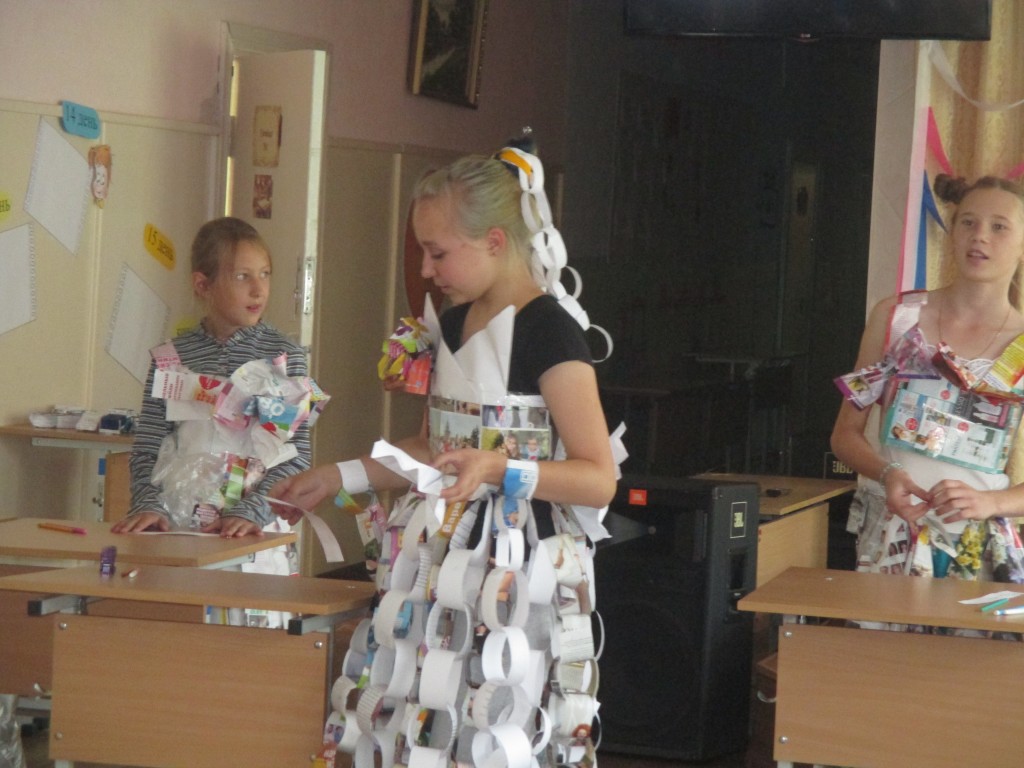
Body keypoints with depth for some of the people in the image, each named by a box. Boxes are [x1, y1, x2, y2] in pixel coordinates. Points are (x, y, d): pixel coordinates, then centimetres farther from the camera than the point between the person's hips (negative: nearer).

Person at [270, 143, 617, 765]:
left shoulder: (549, 329, -13)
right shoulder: (455, 323, 14)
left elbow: (599, 478, -18)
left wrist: (499, 468, -31)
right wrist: (340, 477, 17)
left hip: (511, 562, -8)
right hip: (443, 552, 8)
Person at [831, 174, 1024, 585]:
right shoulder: (895, 316, 5)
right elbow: (846, 433, 8)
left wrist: (989, 501, -17)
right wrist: (886, 473, -11)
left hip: (980, 549, 0)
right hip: (887, 534, 1)